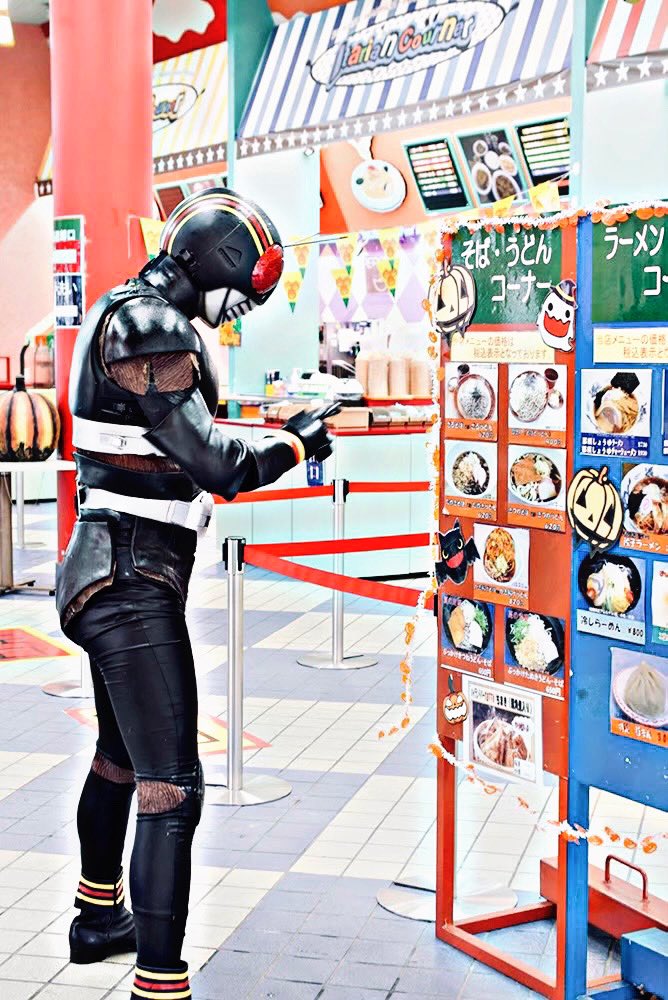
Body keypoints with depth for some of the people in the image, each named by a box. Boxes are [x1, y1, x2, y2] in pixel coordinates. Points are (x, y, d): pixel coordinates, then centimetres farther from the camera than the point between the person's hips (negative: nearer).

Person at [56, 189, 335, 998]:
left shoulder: (126, 315, 14)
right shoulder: (151, 326, -17)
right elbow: (214, 463, -20)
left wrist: (268, 433, 10)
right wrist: (295, 442, -6)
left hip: (115, 574, 11)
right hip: (134, 581, -11)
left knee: (119, 755, 25)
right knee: (170, 786, -12)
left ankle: (100, 918, 42)